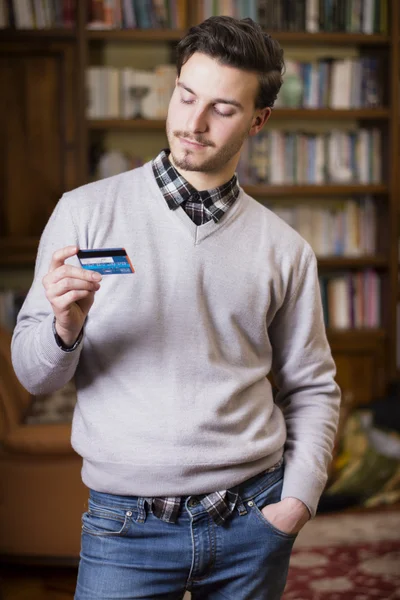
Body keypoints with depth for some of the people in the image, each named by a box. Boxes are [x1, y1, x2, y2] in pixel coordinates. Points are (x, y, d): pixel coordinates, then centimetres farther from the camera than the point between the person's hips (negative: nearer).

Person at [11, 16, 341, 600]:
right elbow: (34, 374, -2)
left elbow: (312, 388, 10)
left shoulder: (285, 249, 3)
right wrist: (66, 326, -22)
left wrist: (298, 499, -1)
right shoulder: (86, 212, -3)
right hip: (127, 523, -2)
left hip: (252, 518, 2)